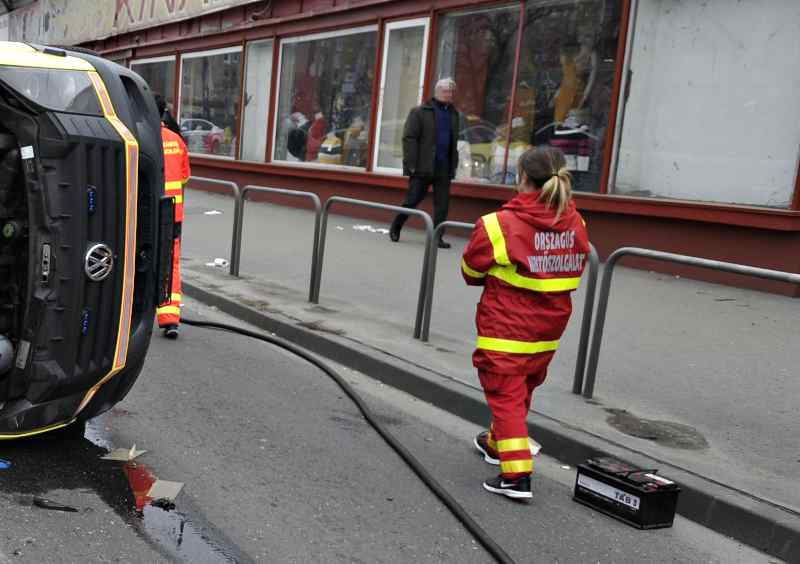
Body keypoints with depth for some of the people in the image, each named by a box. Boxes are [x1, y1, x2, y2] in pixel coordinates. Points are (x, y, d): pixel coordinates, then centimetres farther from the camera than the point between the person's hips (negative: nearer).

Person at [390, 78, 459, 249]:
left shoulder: (453, 114, 13)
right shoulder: (420, 112, -3)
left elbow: (454, 143, 17)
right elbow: (409, 138, -7)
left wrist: (453, 166, 10)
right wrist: (410, 164, -13)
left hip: (444, 170, 5)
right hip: (423, 168, -5)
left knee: (442, 204, 2)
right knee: (412, 200, 3)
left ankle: (437, 236, 11)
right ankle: (395, 229, 22)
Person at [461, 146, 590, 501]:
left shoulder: (498, 225, -19)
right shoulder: (575, 224, -3)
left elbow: (471, 272, -5)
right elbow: (574, 270, 10)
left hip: (505, 331, -6)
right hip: (549, 330, 6)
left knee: (506, 396, 2)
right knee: (521, 393, 23)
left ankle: (517, 475, -4)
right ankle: (496, 444, 44)